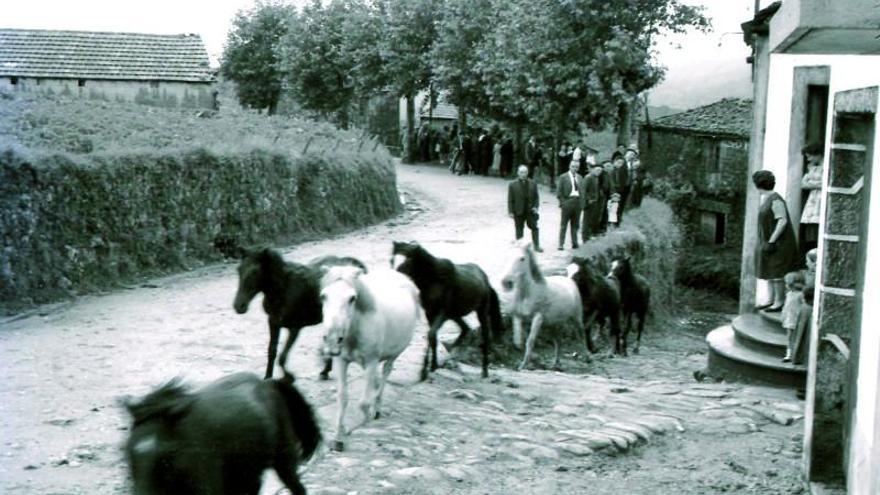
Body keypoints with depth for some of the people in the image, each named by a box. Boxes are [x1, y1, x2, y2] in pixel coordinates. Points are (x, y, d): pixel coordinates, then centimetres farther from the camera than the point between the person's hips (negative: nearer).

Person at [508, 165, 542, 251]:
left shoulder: (533, 183, 5)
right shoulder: (512, 184, -3)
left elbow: (536, 197, 9)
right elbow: (510, 200, -3)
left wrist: (535, 207, -6)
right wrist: (511, 211, -8)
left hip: (530, 211, 2)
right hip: (518, 212, -2)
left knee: (534, 228, 3)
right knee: (519, 229, 5)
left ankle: (536, 246, 11)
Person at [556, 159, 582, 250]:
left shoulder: (579, 177, 13)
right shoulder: (563, 177, -2)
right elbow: (559, 192, -4)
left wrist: (581, 201, 5)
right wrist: (562, 202, -10)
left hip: (577, 202, 4)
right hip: (567, 201, -4)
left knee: (575, 225, 9)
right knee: (563, 225, -1)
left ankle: (574, 243, 14)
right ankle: (561, 244, 0)